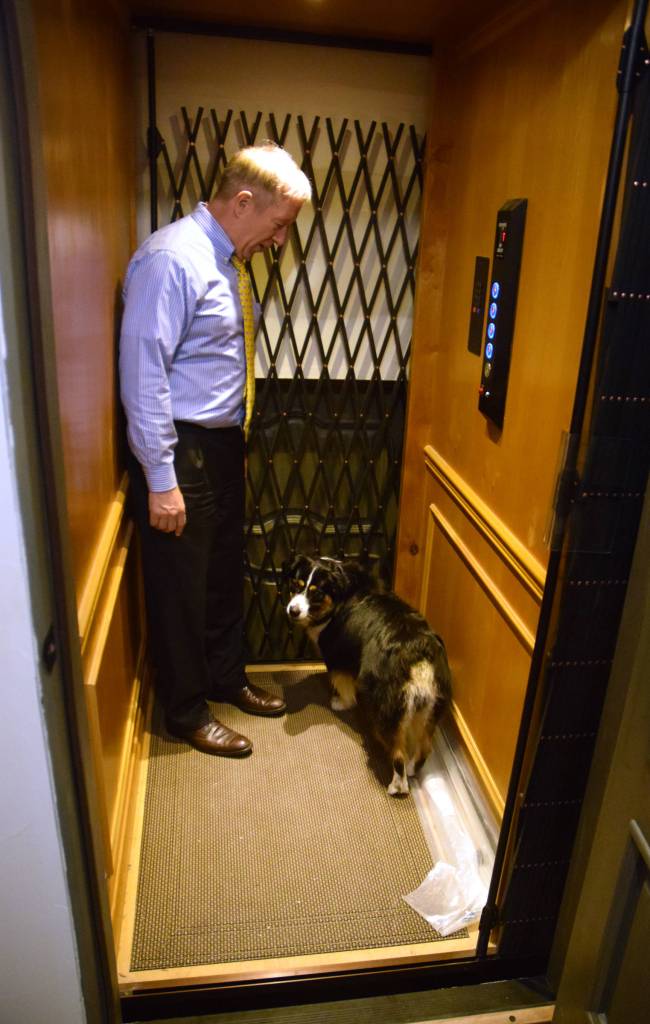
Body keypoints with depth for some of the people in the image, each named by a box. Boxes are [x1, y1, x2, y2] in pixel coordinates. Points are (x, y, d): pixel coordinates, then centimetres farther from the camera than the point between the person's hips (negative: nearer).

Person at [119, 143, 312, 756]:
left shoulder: (222, 258, 11)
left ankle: (226, 678, 39)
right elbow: (143, 374, -22)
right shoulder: (173, 258, -18)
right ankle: (186, 712, 24)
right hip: (180, 452, -9)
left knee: (225, 574, 19)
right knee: (180, 587, 5)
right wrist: (161, 480, -22)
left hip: (221, 445, 9)